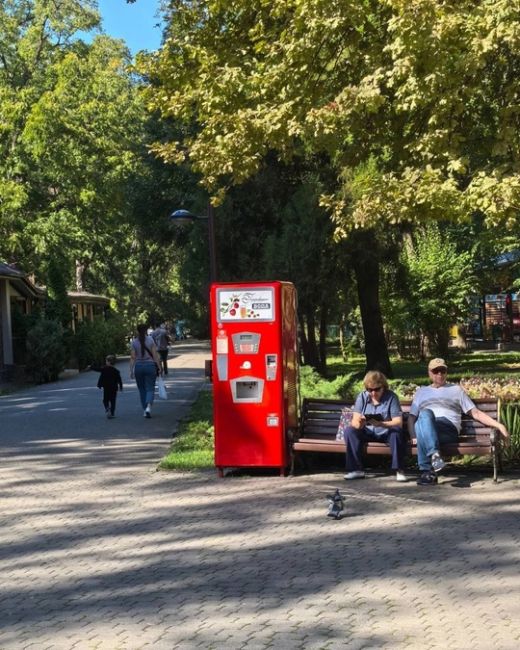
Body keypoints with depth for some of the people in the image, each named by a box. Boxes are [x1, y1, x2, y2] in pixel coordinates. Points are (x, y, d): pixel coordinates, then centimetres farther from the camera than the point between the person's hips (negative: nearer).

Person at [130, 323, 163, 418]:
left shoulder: (134, 342, -1)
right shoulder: (150, 340, -4)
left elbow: (132, 357, -3)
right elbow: (155, 355, -5)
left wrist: (131, 370, 1)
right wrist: (159, 367, 0)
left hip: (138, 367, 1)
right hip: (150, 365, -1)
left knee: (142, 389, 13)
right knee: (150, 388, 1)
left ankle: (145, 410, 15)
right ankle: (148, 406, -22)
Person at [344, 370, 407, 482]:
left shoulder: (391, 397, -13)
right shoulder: (362, 396, -5)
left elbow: (398, 422, -22)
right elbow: (354, 420, -12)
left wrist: (380, 424, -41)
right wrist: (359, 424, -38)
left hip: (386, 432, -3)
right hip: (368, 433, 3)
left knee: (397, 432, -34)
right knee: (349, 431, -24)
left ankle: (399, 470, -25)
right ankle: (356, 469, -23)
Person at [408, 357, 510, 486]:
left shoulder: (456, 389, 26)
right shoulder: (421, 391, 31)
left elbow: (476, 413, 20)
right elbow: (412, 417, 24)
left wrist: (499, 425, 7)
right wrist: (414, 437, 3)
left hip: (448, 429, -1)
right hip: (423, 430, 1)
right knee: (425, 414, -36)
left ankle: (426, 471, -41)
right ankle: (434, 454, -51)